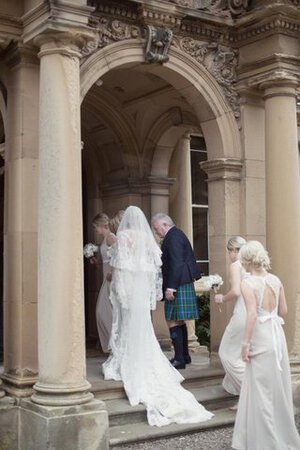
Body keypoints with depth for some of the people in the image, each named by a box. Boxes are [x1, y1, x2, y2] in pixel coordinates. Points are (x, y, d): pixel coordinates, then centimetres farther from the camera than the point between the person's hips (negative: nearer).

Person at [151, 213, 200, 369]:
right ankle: (184, 355, 24)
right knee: (179, 322, 16)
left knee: (173, 322, -8)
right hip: (183, 285, 11)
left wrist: (170, 287, -23)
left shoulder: (173, 237, -15)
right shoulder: (177, 234, 17)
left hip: (177, 286, -11)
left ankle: (179, 359, -5)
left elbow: (177, 263, -23)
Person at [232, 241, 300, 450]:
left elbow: (252, 314, -20)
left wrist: (245, 343, -16)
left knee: (262, 389, 5)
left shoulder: (248, 283, -13)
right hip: (277, 334, 6)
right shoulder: (275, 280, 4)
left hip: (261, 338, -6)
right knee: (278, 386, 17)